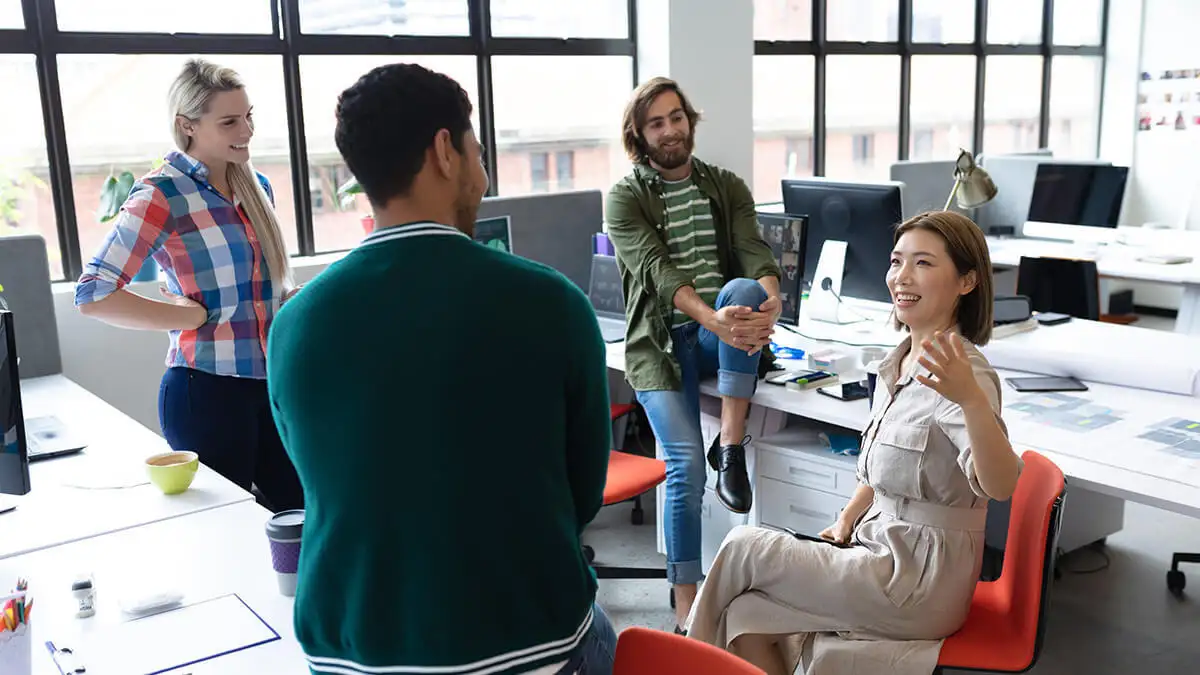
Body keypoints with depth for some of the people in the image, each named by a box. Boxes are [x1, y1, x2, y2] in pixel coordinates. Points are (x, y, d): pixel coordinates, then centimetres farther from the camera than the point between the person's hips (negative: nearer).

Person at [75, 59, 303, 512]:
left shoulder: (257, 187, 9)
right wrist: (195, 315, -16)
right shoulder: (162, 194, -12)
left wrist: (295, 299, 2)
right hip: (207, 391, -6)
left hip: (272, 385, 6)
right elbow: (94, 294, -19)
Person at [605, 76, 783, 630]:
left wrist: (768, 303, -29)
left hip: (726, 336, 2)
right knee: (686, 467, -19)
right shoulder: (625, 198, 0)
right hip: (663, 344, -2)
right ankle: (686, 608, -8)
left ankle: (730, 446, -26)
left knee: (743, 289, -33)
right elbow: (658, 271, -15)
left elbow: (755, 252, -5)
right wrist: (712, 319, -33)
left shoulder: (727, 187, 12)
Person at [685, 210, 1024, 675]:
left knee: (745, 547, -10)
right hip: (882, 546, 7)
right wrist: (847, 519, 5)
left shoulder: (962, 374, -20)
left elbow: (1001, 486, -36)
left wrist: (971, 398, -51)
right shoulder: (897, 363, 7)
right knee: (748, 617, -7)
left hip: (923, 581, -7)